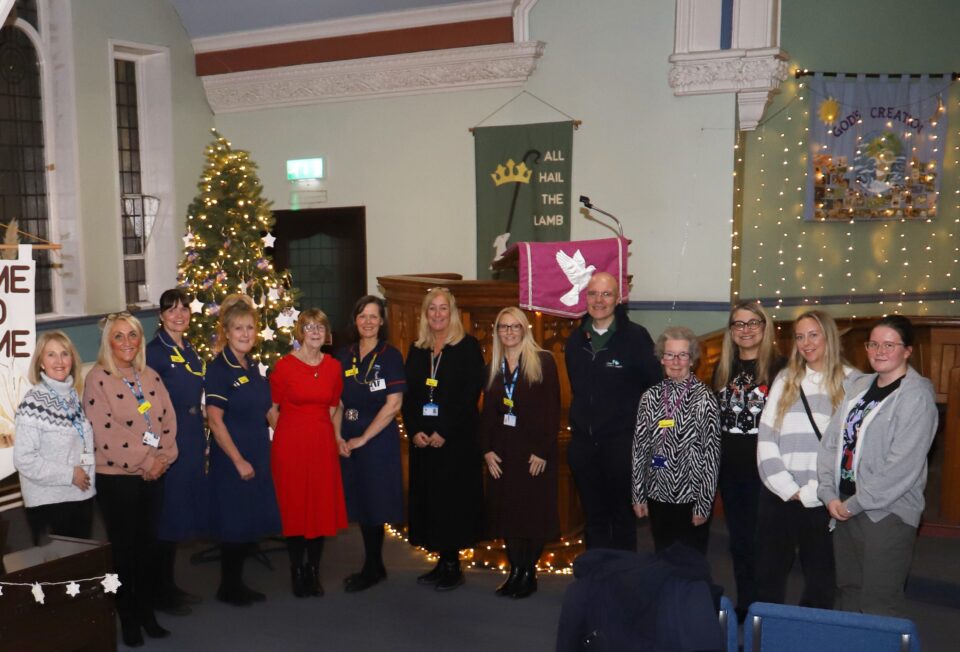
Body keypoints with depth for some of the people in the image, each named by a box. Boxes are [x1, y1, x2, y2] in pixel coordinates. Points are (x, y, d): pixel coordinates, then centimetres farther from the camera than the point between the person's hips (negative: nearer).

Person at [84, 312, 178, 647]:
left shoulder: (151, 376, 7)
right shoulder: (97, 378, -10)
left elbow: (168, 420, 6)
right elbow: (104, 433, -16)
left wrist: (163, 459, -8)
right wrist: (144, 462, -14)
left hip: (153, 475, 5)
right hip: (116, 477, -5)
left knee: (148, 544, 12)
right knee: (124, 548, 6)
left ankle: (146, 612, 26)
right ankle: (128, 619, 20)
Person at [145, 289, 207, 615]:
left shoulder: (190, 350, 13)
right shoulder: (155, 351, -11)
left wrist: (202, 439, 14)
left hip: (192, 439, 8)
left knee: (183, 514, 13)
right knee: (167, 514, 0)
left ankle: (170, 585, 25)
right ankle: (161, 592, 12)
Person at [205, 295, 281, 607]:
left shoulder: (253, 366, 9)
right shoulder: (219, 369, -14)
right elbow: (215, 420, -17)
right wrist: (239, 461, -17)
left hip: (258, 456, 8)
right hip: (231, 460, -7)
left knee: (253, 523, 13)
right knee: (234, 525, 2)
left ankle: (237, 582, 27)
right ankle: (227, 587, 19)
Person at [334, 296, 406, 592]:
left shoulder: (390, 356, -7)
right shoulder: (343, 356, 8)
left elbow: (393, 404, -13)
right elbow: (337, 401, 11)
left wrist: (363, 438, -12)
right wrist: (338, 435, -4)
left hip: (379, 438, -5)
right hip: (349, 439, 5)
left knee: (374, 502, 1)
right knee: (359, 501, 10)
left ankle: (373, 568, 17)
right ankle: (374, 566, 24)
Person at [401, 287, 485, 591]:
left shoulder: (467, 347, -4)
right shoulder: (417, 349, 13)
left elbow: (470, 394, -11)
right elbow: (408, 395, 11)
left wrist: (444, 433, -15)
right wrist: (414, 430, -4)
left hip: (456, 438, -5)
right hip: (422, 439, 5)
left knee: (453, 497, -2)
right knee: (427, 496, 7)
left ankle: (452, 564, 10)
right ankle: (442, 561, 18)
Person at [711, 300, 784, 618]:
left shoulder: (779, 366, -7)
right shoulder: (723, 368, 10)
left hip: (764, 468, -5)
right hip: (730, 469, 5)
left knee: (763, 538, 2)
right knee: (739, 539, 14)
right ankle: (744, 605, 27)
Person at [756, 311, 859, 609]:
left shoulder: (851, 381, 0)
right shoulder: (784, 379, 11)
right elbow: (766, 438, 4)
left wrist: (810, 492, -10)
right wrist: (788, 488, -7)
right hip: (779, 495, 3)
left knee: (820, 577, 9)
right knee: (768, 574, 10)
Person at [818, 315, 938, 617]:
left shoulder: (917, 396, -9)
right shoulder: (857, 387, 11)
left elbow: (904, 465, -16)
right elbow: (831, 442, 8)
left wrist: (855, 504, -13)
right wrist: (830, 496, -3)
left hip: (888, 513, -6)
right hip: (844, 508, 6)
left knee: (879, 603, -1)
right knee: (847, 592, 14)